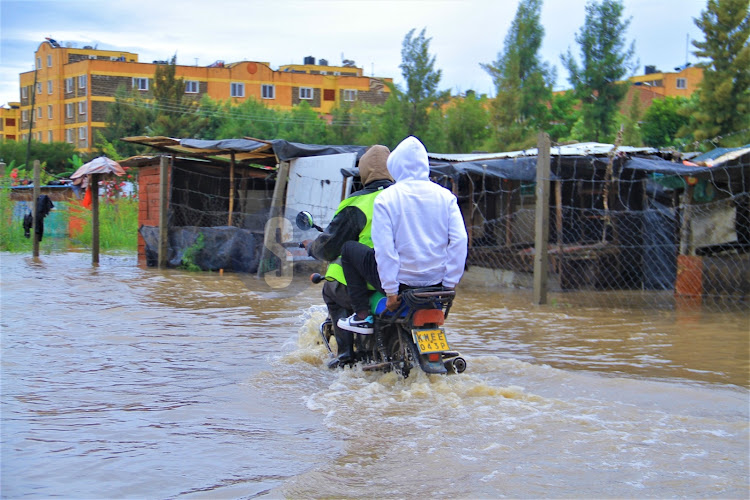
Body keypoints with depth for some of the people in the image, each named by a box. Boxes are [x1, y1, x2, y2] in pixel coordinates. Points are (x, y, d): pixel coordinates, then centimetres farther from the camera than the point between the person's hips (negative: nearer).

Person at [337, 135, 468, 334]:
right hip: (436, 280, 4)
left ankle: (363, 316, 10)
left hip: (402, 278, -4)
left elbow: (384, 248, -16)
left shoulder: (385, 199, -10)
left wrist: (391, 291, -11)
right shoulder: (445, 196, 0)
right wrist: (449, 284, 0)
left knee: (348, 248, 16)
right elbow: (460, 241, -6)